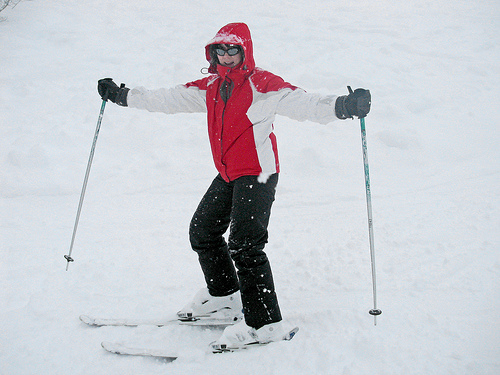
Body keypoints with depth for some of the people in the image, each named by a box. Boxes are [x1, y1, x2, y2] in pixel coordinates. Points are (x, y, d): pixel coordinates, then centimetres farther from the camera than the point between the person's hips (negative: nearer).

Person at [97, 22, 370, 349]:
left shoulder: (261, 84, -12)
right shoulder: (210, 87, 10)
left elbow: (301, 102, -24)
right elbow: (169, 99, 18)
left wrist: (342, 105, -41)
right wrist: (121, 95, 21)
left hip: (257, 175, -9)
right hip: (228, 176, 9)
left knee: (244, 245, -16)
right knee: (202, 231, 17)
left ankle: (265, 323, -6)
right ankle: (224, 296, 36)